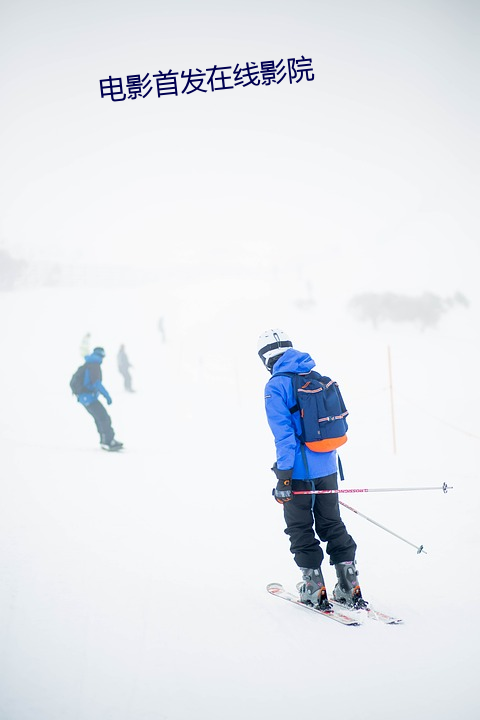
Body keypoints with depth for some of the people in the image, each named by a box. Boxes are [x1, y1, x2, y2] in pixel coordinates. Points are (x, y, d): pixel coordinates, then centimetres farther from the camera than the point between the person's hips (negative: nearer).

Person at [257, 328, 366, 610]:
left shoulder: (276, 386, -12)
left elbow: (284, 433, -18)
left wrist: (283, 476, -15)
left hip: (300, 470, -6)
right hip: (328, 468, 6)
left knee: (301, 530, 8)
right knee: (332, 525, 16)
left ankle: (315, 589, 11)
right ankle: (350, 588, 15)